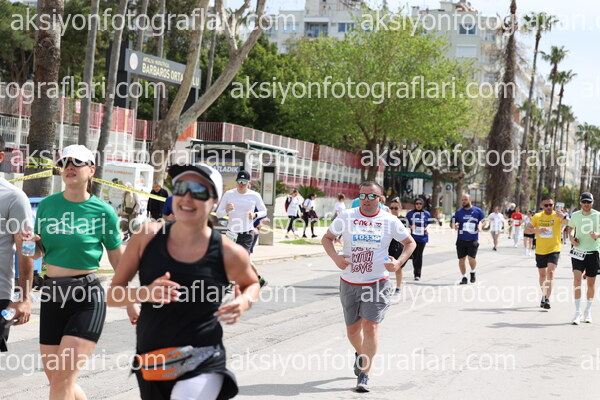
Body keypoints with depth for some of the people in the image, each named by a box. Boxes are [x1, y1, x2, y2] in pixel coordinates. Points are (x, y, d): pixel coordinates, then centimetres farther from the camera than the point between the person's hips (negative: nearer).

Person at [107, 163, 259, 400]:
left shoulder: (228, 253, -9)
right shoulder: (149, 237, -6)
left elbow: (252, 284, 13)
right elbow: (113, 295, -2)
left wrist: (245, 301, -9)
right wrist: (146, 293, -22)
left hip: (203, 364, -3)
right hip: (151, 364, 3)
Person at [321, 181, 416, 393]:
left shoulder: (390, 221, -2)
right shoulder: (347, 217, -1)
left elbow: (410, 243, 10)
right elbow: (326, 238, 8)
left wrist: (399, 262, -8)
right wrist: (336, 257, -11)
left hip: (377, 284, -2)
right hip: (349, 283, 2)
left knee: (370, 327, -14)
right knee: (352, 329, 13)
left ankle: (364, 375, -5)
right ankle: (360, 354, 46)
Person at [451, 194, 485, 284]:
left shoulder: (478, 211, 4)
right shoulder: (458, 212, 6)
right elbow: (452, 223, 10)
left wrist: (480, 225, -10)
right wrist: (454, 225, -14)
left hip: (473, 240, -2)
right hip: (461, 240, 2)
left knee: (471, 258, -12)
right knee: (461, 259, 2)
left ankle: (473, 272, 18)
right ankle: (464, 277, 17)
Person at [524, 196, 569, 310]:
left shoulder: (557, 215, -6)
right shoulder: (537, 217, 1)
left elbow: (568, 223, -24)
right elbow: (527, 230, -1)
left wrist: (564, 218, -46)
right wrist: (537, 230, -20)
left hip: (554, 250, -3)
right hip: (540, 251, 3)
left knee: (550, 272, -18)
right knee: (542, 274, 13)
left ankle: (547, 299, -20)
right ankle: (544, 295, 34)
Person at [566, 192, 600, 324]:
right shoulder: (575, 215, 4)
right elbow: (570, 228, 21)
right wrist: (571, 238, 2)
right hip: (578, 251, 0)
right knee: (577, 280, -15)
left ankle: (588, 311, 26)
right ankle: (577, 312, -12)